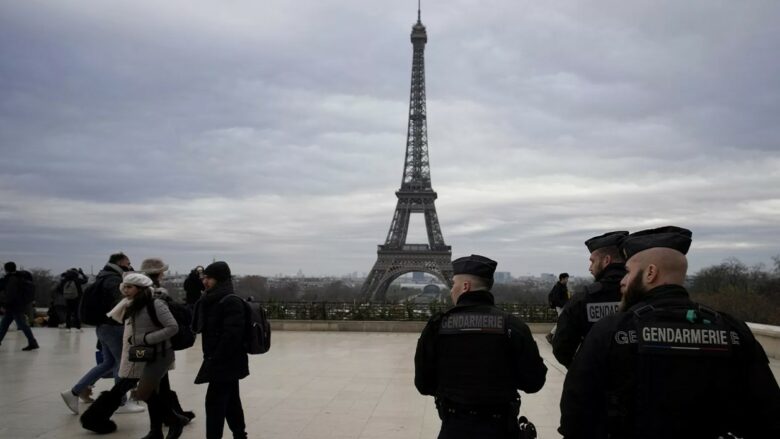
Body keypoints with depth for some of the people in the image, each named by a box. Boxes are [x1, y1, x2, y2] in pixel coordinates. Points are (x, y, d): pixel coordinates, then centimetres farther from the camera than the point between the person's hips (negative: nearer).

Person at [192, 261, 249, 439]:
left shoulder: (231, 302, -18)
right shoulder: (211, 300, 12)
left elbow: (232, 334, -25)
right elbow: (197, 326, 12)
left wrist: (215, 359, -22)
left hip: (226, 363, -9)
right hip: (225, 362, 9)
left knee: (214, 402, -6)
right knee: (230, 401, 18)